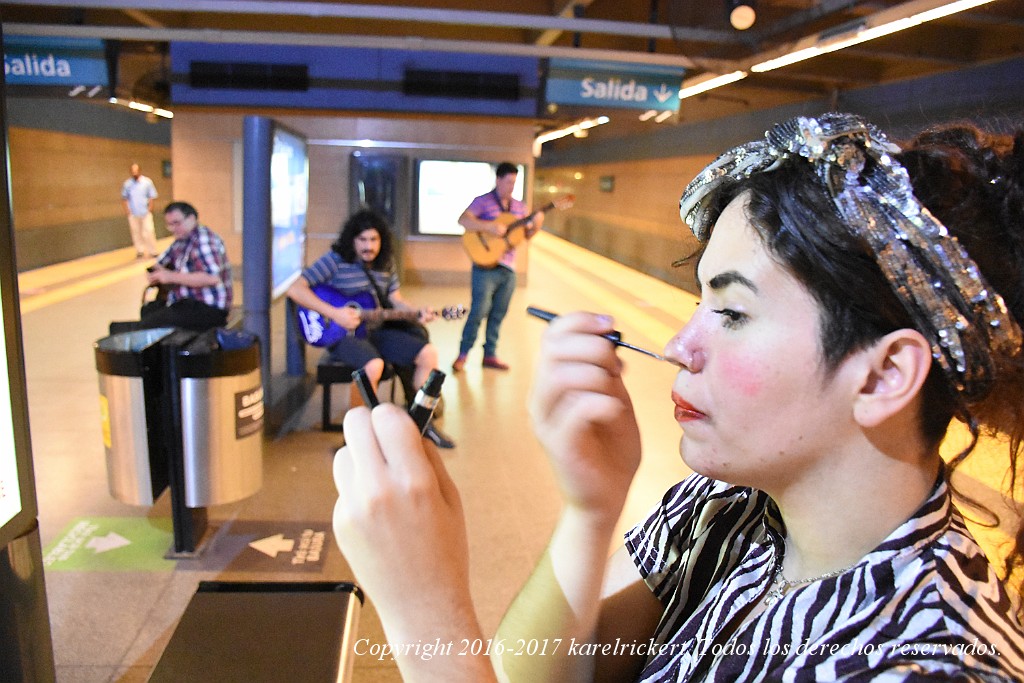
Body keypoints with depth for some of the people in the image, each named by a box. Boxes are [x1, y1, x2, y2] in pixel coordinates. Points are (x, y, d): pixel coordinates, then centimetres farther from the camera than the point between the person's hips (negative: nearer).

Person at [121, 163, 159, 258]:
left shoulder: (147, 182, -2)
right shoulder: (127, 184, 3)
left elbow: (151, 196, 2)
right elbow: (125, 198, 11)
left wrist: (150, 207, -9)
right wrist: (126, 209, 1)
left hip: (145, 212, -2)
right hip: (133, 213, 2)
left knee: (148, 231, -6)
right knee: (136, 232, 6)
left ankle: (152, 251, -1)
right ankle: (140, 251, 15)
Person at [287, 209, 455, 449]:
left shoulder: (386, 263, 8)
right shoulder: (336, 260, -10)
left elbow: (396, 300, 14)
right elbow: (295, 289, -16)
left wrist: (417, 313, -8)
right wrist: (334, 313, -23)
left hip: (376, 330, 6)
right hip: (343, 334, -6)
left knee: (428, 353, -8)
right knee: (373, 365, -36)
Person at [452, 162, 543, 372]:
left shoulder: (519, 206, 14)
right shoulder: (483, 201, -4)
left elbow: (527, 235, 16)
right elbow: (463, 220, -18)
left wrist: (536, 225, -6)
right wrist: (490, 226, -27)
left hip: (508, 268, 6)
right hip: (486, 265, -6)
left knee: (498, 314, 11)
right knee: (479, 312, -7)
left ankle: (490, 354, 21)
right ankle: (462, 355, 5)